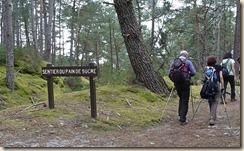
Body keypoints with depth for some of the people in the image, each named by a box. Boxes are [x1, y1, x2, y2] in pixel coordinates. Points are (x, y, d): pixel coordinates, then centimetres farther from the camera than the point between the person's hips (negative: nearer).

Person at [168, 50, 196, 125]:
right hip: (185, 83, -4)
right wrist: (188, 74, 10)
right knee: (185, 101, 2)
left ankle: (180, 115, 20)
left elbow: (169, 73, 6)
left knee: (181, 99, 24)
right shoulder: (188, 62, -3)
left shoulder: (174, 62, 8)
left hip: (177, 83, 4)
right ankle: (183, 120, 1)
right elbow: (193, 72, -9)